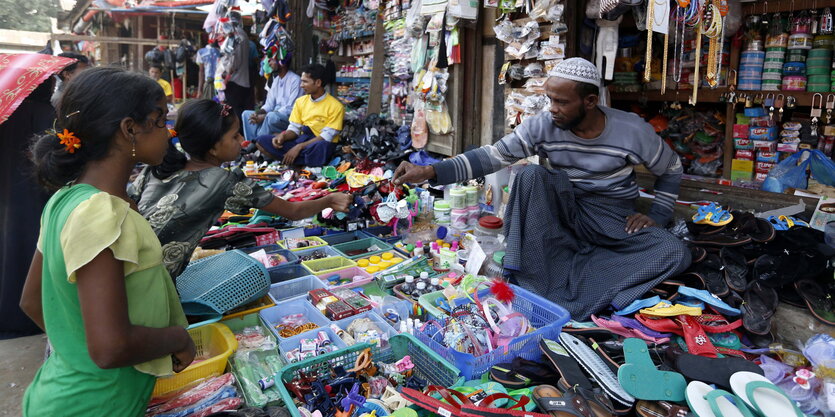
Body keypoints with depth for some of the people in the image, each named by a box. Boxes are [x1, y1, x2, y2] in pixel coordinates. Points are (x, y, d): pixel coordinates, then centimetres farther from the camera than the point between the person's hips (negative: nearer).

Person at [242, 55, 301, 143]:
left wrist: (264, 116, -20)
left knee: (271, 116, -36)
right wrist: (257, 113, -8)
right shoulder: (276, 79, 15)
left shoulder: (295, 80, -12)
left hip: (290, 117, -9)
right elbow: (269, 104, 14)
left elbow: (290, 109, -18)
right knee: (247, 114, -2)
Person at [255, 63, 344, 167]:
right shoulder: (300, 101, 11)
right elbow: (294, 128, 11)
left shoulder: (335, 106, -8)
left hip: (321, 146, -5)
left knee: (320, 146, -42)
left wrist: (299, 147, -21)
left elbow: (327, 137, -15)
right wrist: (283, 136, -13)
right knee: (262, 141, -10)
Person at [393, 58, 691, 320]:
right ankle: (535, 282, -29)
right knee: (532, 175, -30)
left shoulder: (633, 131, -12)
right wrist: (430, 172, -28)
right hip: (565, 211, -1)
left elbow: (671, 170, 5)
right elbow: (492, 156, -19)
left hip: (614, 221, 1)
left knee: (676, 254, -26)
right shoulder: (543, 126, -12)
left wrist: (656, 217, -5)